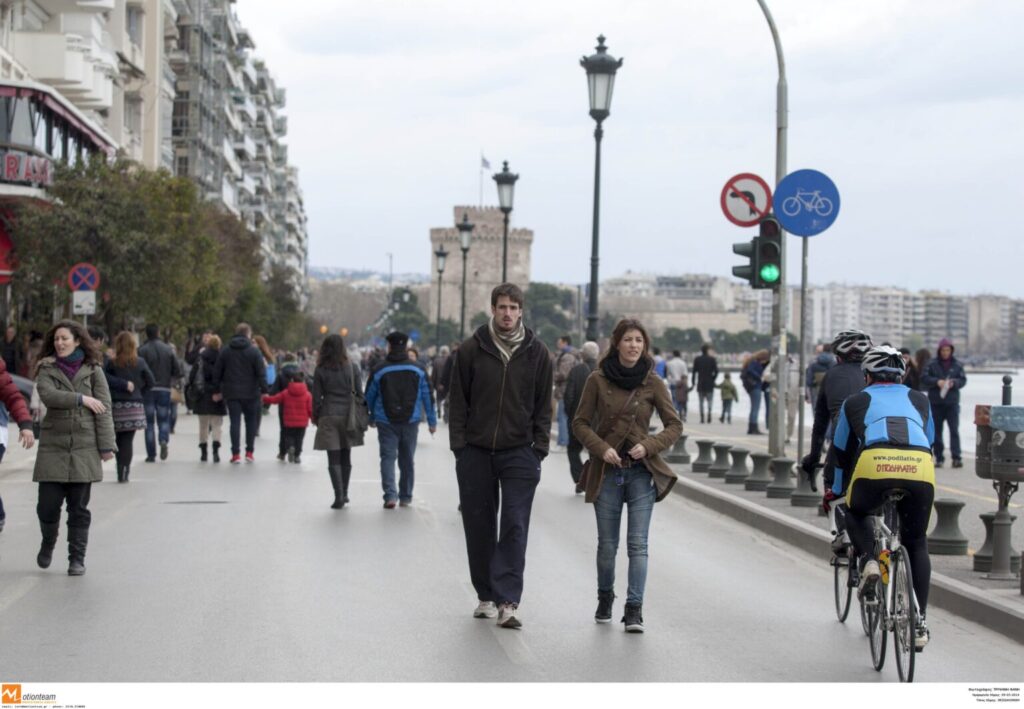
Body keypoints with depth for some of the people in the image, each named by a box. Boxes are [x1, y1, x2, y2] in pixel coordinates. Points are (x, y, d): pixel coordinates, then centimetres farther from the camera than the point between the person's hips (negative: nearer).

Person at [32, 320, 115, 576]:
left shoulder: (92, 370, 4)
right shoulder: (47, 369, 7)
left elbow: (103, 409, 0)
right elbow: (48, 395, -12)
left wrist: (106, 445, -6)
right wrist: (81, 399, -16)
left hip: (84, 446, -1)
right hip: (53, 445, 1)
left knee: (79, 507, 0)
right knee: (48, 504, -1)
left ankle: (77, 558, 10)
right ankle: (48, 543, 27)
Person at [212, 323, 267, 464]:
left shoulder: (225, 351, 5)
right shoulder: (254, 352, -6)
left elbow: (217, 372, 8)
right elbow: (261, 373, -10)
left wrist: (216, 391, 15)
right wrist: (264, 390, -5)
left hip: (231, 393, 2)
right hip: (250, 393, -2)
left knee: (235, 422, 2)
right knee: (251, 422, 12)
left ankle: (236, 454, -4)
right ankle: (249, 452, 11)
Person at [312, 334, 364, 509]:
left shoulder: (320, 370, -4)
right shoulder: (352, 367, -2)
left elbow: (316, 397, -1)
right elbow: (359, 393, 1)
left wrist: (315, 416, 12)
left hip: (328, 417, -2)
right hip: (349, 415, 2)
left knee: (334, 459, -1)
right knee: (346, 457, 15)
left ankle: (339, 496, -10)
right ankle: (344, 494, 23)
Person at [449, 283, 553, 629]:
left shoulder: (536, 352, 3)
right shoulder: (471, 350, 1)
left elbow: (544, 405, 7)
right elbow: (458, 401, 5)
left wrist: (539, 448, 0)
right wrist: (459, 444, -2)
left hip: (519, 454, -1)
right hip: (476, 452, 1)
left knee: (515, 527, -9)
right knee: (479, 526, 7)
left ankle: (508, 601, -11)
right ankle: (486, 596, 19)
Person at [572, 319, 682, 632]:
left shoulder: (653, 384, -1)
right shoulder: (598, 380, -1)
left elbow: (674, 426, 4)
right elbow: (580, 422, 3)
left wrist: (649, 445, -12)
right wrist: (601, 448, -13)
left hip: (642, 471, 0)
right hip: (607, 471, 0)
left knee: (638, 544, -7)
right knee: (607, 544, 8)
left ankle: (634, 609, -6)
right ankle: (605, 598, 31)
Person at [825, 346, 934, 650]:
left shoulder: (855, 402, 29)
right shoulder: (919, 400, 32)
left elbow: (842, 453, 36)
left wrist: (835, 491, 51)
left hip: (874, 466, -1)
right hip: (919, 468, 1)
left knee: (856, 514, 31)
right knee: (916, 543, 20)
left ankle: (868, 562, 3)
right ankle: (919, 622, 12)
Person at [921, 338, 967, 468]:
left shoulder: (957, 364, 5)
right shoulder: (932, 364, 2)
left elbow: (963, 380, 4)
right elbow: (924, 378, -3)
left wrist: (954, 383, -16)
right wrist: (937, 382, -18)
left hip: (952, 402, 0)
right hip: (936, 402, 0)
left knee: (954, 430, -9)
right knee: (937, 431, 5)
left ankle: (956, 458, -11)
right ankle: (939, 458, 11)